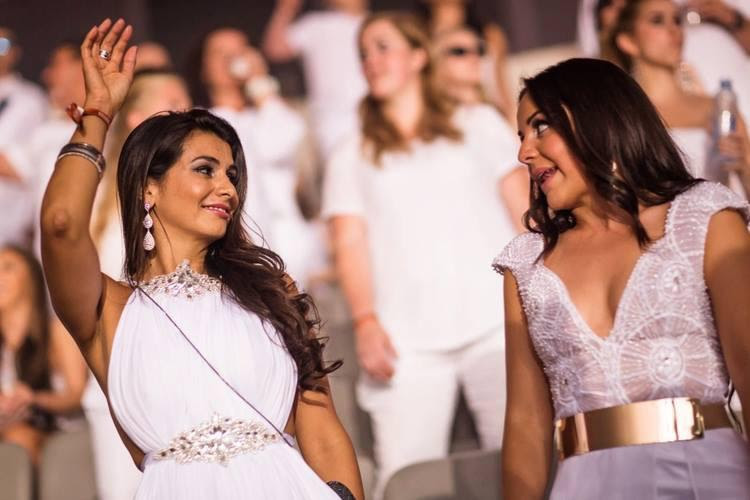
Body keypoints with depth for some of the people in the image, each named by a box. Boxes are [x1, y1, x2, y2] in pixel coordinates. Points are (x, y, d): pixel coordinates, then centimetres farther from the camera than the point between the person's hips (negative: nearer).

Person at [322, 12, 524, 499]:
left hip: (496, 318, 0)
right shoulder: (352, 156, 22)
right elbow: (351, 241, 10)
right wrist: (366, 321, -6)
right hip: (407, 337, 1)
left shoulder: (478, 123, 20)